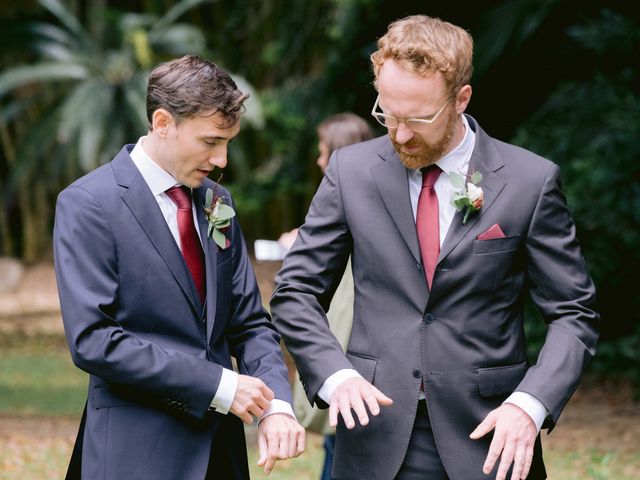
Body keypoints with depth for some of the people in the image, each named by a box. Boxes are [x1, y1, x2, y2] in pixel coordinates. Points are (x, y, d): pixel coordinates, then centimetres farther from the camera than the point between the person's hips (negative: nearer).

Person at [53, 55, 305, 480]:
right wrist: (218, 384, -16)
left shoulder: (217, 202, 11)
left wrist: (276, 404, -8)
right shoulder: (88, 205, -9)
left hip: (220, 445, 6)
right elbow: (92, 340, -16)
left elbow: (250, 323, 11)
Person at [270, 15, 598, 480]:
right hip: (377, 440, 2)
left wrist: (529, 405, -15)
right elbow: (296, 291, 7)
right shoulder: (351, 171, 2)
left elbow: (574, 315, 0)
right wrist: (334, 374, -11)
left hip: (487, 439, -1)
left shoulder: (531, 181, -3)